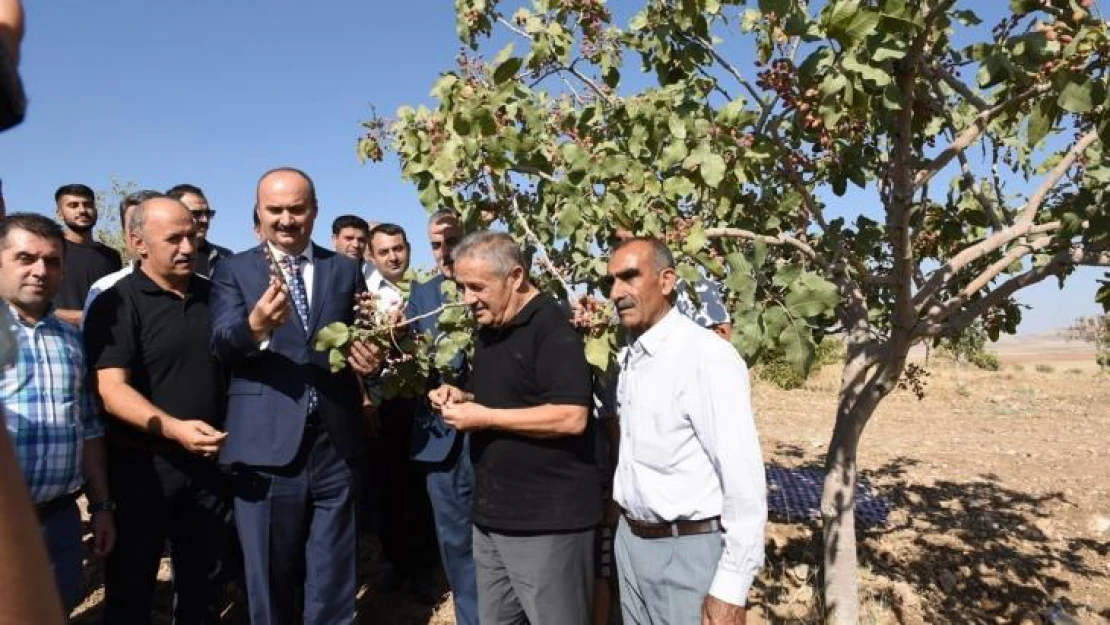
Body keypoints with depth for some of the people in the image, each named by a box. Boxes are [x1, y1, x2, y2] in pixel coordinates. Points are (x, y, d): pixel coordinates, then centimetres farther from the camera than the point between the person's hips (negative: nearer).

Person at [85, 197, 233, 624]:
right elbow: (111, 388, -19)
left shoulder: (213, 295, 6)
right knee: (131, 587, 12)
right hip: (142, 465, -4)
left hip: (210, 462, 4)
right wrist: (173, 429, -32)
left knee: (203, 582, 19)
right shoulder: (117, 303, -10)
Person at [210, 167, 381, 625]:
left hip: (336, 443, 2)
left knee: (333, 583, 15)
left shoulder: (346, 270, 9)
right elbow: (220, 343, -12)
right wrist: (255, 325, -34)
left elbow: (366, 339, 13)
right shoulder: (232, 270, 3)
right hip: (266, 446, -1)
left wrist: (371, 358, -10)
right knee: (271, 579, 14)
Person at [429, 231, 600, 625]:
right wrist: (462, 398, 3)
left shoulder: (553, 329, -16)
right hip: (493, 514, 9)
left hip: (546, 519, -9)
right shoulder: (489, 330, 12)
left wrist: (485, 417, -20)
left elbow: (571, 417, -26)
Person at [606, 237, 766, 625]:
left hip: (690, 549, -7)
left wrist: (731, 590, -19)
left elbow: (743, 477, -21)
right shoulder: (627, 357, 7)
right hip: (630, 541, 8)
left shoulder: (707, 357, -19)